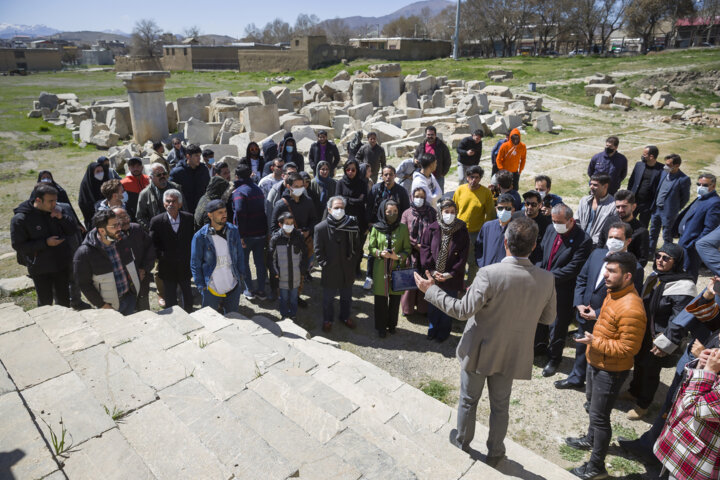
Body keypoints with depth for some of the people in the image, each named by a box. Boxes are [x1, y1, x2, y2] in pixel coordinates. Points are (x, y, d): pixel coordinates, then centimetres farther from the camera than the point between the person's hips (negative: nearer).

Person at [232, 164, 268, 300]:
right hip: (261, 232, 6)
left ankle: (249, 290, 16)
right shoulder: (258, 188, 8)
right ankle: (261, 290, 21)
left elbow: (240, 213, -25)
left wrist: (241, 235, -22)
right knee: (260, 262, 14)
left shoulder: (238, 191, -14)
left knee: (244, 262, 11)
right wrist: (265, 230, 13)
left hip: (247, 234, -6)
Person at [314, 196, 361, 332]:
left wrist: (353, 262, 0)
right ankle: (327, 319, 38)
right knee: (328, 299, 15)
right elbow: (318, 251, -7)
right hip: (330, 272, -2)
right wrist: (325, 264, -10)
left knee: (347, 297, 22)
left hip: (348, 270, 3)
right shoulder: (321, 228, -13)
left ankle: (345, 316, 45)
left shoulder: (351, 225, -7)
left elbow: (357, 247, 4)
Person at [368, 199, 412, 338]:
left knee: (395, 298, 10)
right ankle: (381, 327, 25)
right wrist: (380, 253, -17)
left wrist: (398, 256, -17)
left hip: (397, 269, 1)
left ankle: (392, 324, 32)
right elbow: (371, 248, 2)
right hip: (380, 269, 0)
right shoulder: (376, 228, -3)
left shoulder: (403, 228, -3)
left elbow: (407, 249, 1)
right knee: (380, 300, 7)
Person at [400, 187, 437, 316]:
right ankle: (407, 308, 18)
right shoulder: (407, 213, 5)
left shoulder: (432, 212, 4)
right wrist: (416, 245, -8)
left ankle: (423, 308, 18)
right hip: (411, 252, 0)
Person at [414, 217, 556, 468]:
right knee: (500, 406, 23)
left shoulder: (489, 274, -29)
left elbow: (463, 310, -24)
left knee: (468, 400, 22)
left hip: (478, 351, -3)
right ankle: (495, 452, 41)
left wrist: (431, 290, -14)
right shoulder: (546, 279, -14)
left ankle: (462, 441, 44)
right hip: (511, 354, 3)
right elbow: (548, 318, -1)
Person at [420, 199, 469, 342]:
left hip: (452, 278, -1)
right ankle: (432, 329, 37)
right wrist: (431, 270, -10)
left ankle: (444, 332, 31)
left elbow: (463, 256, -7)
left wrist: (450, 274, -12)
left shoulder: (462, 231, -8)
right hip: (433, 276, 1)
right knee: (433, 304, 15)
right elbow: (425, 249, -3)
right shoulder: (432, 229, -5)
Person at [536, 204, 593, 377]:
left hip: (562, 292, -6)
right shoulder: (551, 231, 0)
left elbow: (573, 269, -22)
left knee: (558, 327, 11)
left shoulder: (583, 240, -19)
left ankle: (554, 359, 33)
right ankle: (540, 347, 47)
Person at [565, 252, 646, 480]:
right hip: (596, 362, 10)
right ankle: (591, 439, 52)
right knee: (593, 403, 28)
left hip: (611, 371, -10)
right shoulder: (613, 293, -1)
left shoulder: (631, 309, -31)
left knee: (599, 415, 3)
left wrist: (596, 342, -25)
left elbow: (628, 348, -28)